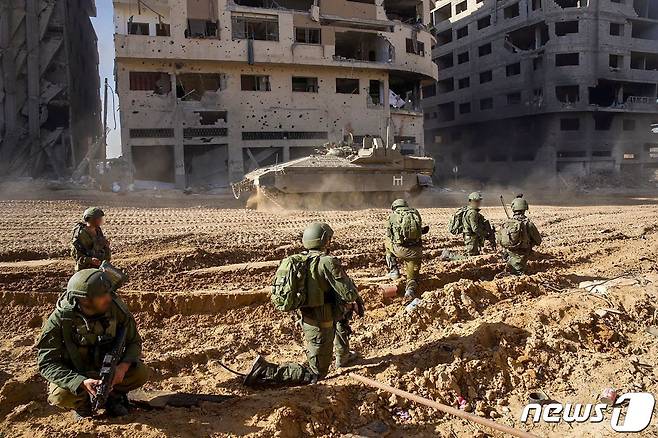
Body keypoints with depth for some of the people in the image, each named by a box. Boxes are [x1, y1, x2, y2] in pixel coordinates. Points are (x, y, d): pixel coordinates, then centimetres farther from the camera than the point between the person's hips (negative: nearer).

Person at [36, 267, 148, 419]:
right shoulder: (60, 319, -26)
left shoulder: (115, 308, -19)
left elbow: (134, 342, -7)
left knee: (141, 372, -22)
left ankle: (113, 395, 8)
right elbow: (46, 363, -25)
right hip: (75, 374, -2)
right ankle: (82, 403, 3)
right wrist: (81, 382, -39)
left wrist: (124, 365, -29)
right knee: (61, 395, -32)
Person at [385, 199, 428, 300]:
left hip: (400, 250, -2)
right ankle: (411, 290, -13)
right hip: (415, 250, 2)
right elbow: (420, 231, 18)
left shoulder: (393, 215, 7)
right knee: (413, 276, 20)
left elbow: (389, 235, 13)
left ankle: (393, 270, 23)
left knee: (387, 242, 32)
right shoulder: (415, 213, 13)